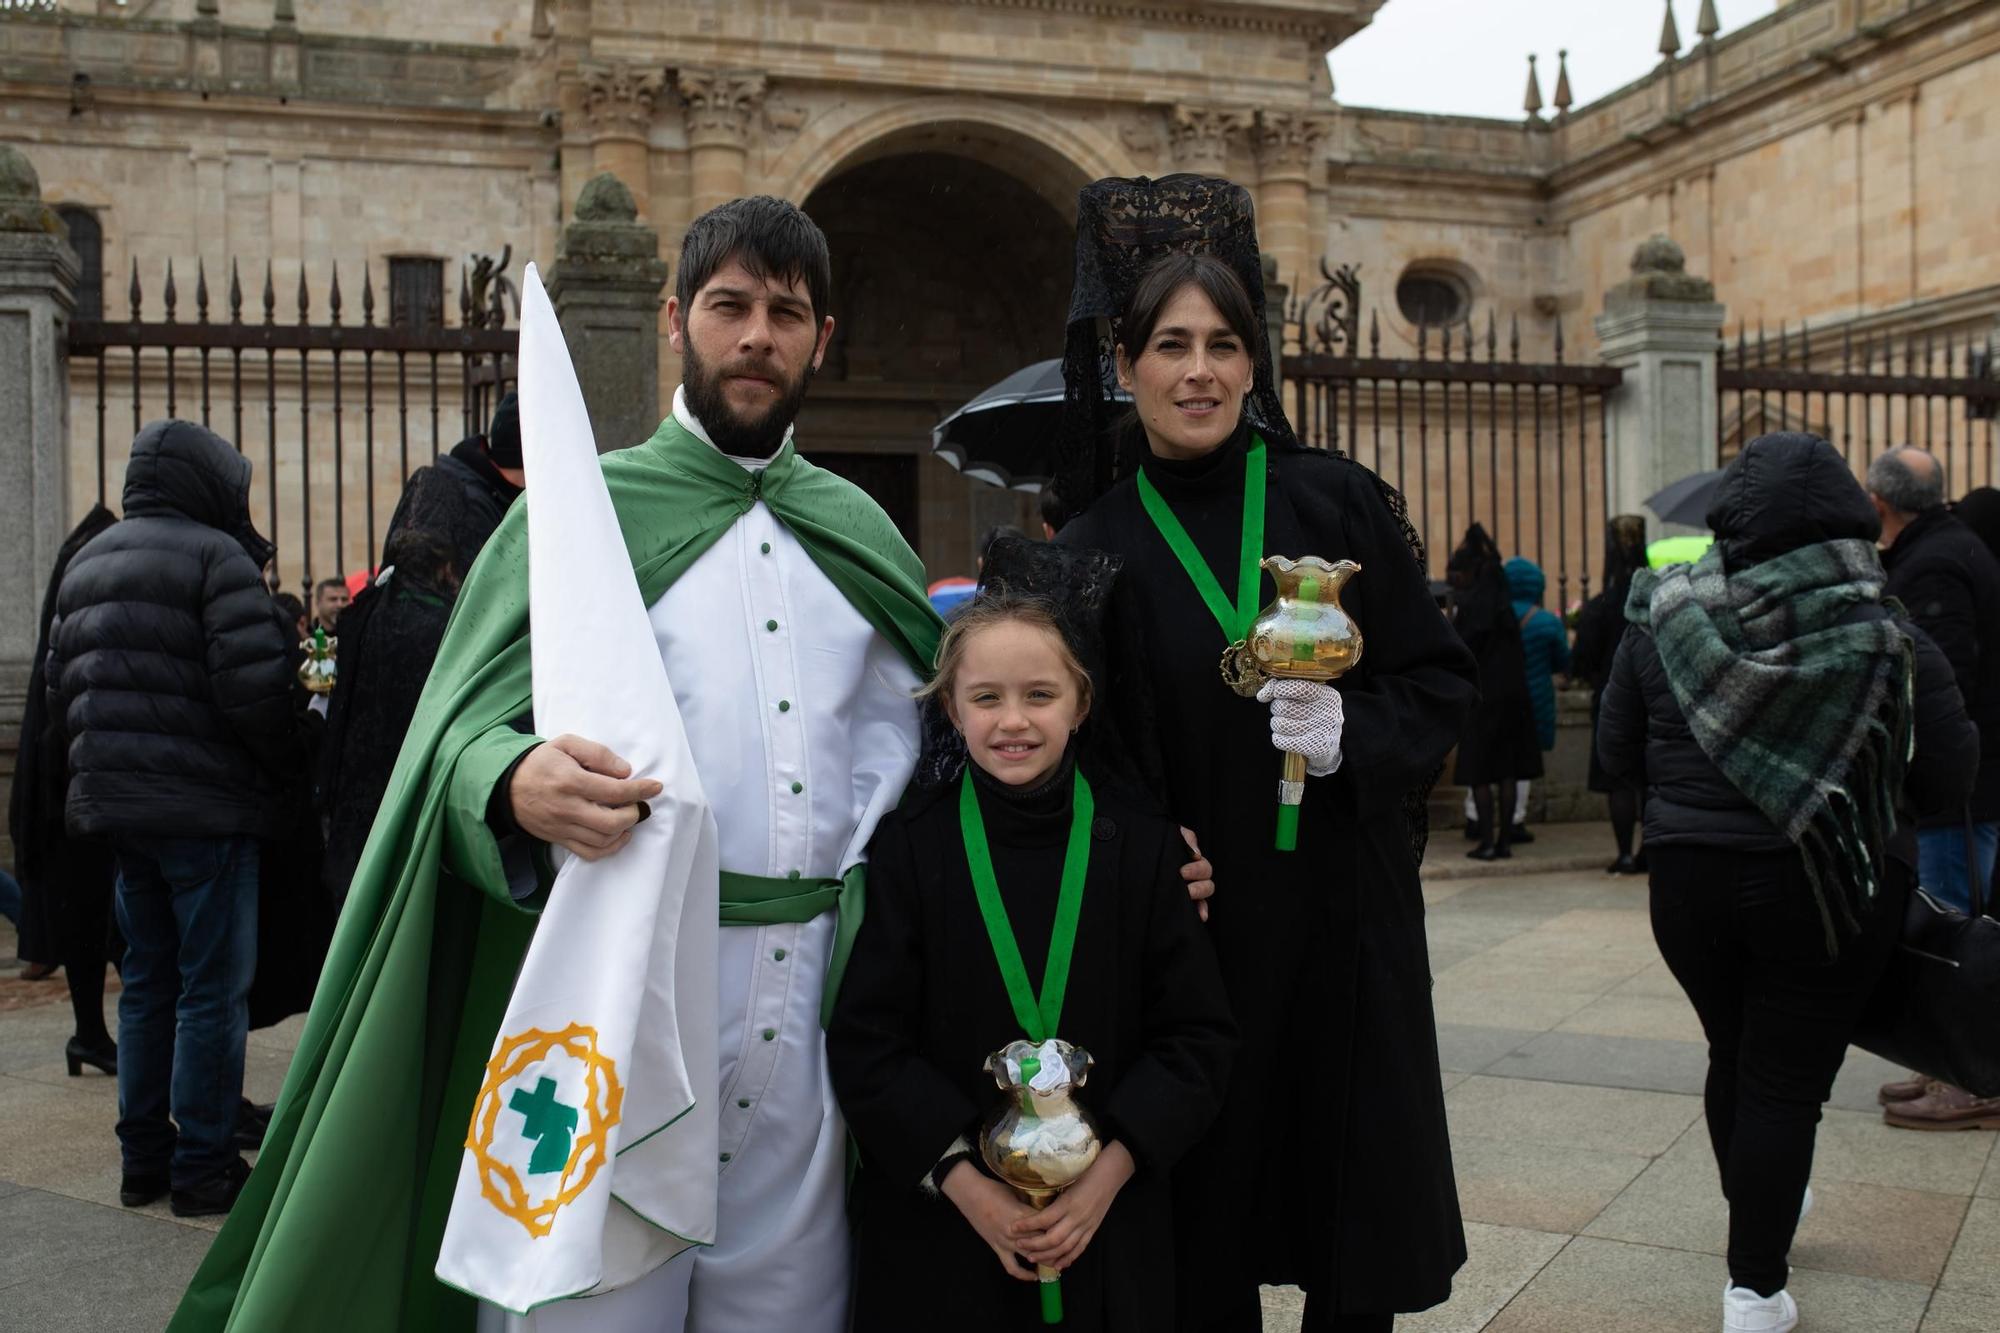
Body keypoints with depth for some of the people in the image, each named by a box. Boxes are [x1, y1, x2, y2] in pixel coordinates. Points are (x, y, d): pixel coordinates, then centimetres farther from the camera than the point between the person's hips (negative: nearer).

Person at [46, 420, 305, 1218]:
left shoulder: (84, 564, 15)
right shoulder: (215, 556, -12)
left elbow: (61, 693, 16)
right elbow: (254, 687, -20)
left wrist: (101, 766, 20)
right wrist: (286, 767, -6)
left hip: (116, 806, 8)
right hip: (204, 807, -8)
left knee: (146, 982, 17)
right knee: (213, 989, 0)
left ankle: (143, 1159, 24)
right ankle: (203, 1168, 6)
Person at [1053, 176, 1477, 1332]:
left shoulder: (1337, 502, 0)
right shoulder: (1096, 548, 1)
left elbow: (1444, 683, 3)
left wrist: (1353, 735, -16)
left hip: (1345, 926, 0)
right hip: (1186, 931, 0)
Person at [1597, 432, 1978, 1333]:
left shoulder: (1663, 622, -6)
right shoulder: (1891, 639, -11)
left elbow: (1616, 755, 1)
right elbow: (1949, 778, -5)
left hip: (1691, 879, 3)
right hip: (1832, 891, -2)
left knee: (1733, 1056, 22)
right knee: (1788, 1082, 6)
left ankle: (1752, 1220, 43)